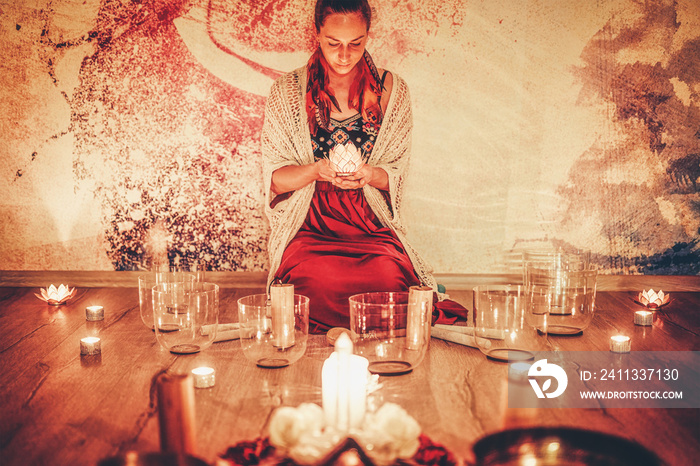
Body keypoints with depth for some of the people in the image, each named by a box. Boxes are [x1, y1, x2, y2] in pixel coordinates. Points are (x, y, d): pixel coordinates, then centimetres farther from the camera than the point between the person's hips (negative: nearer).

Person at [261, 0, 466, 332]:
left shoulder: (391, 90, 6)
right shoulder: (288, 91, 4)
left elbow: (396, 175, 7)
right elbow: (275, 177, 3)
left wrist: (370, 175, -17)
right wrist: (316, 170, -19)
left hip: (372, 224, 1)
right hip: (308, 226, 0)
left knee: (389, 274, -29)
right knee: (323, 279, -30)